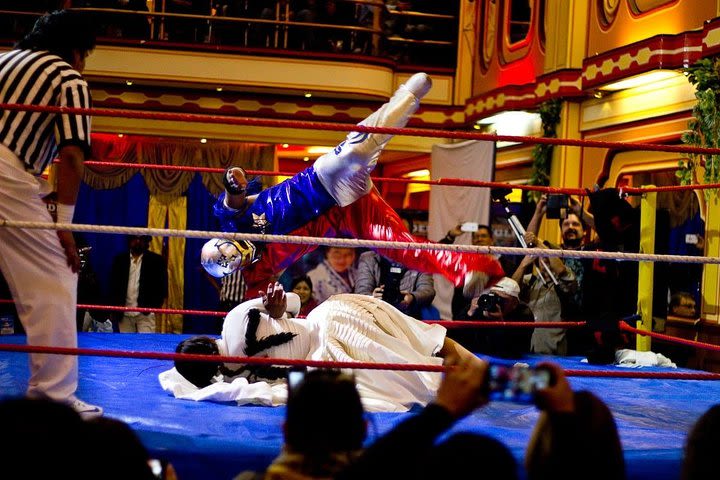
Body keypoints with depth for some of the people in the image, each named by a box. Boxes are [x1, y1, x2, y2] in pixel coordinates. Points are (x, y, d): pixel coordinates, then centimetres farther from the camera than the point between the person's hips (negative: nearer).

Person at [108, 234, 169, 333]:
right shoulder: (119, 260, 8)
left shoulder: (156, 260, 0)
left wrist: (154, 307, -10)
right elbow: (113, 286, 10)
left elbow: (162, 286, 0)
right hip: (124, 313, 3)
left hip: (145, 313, -3)